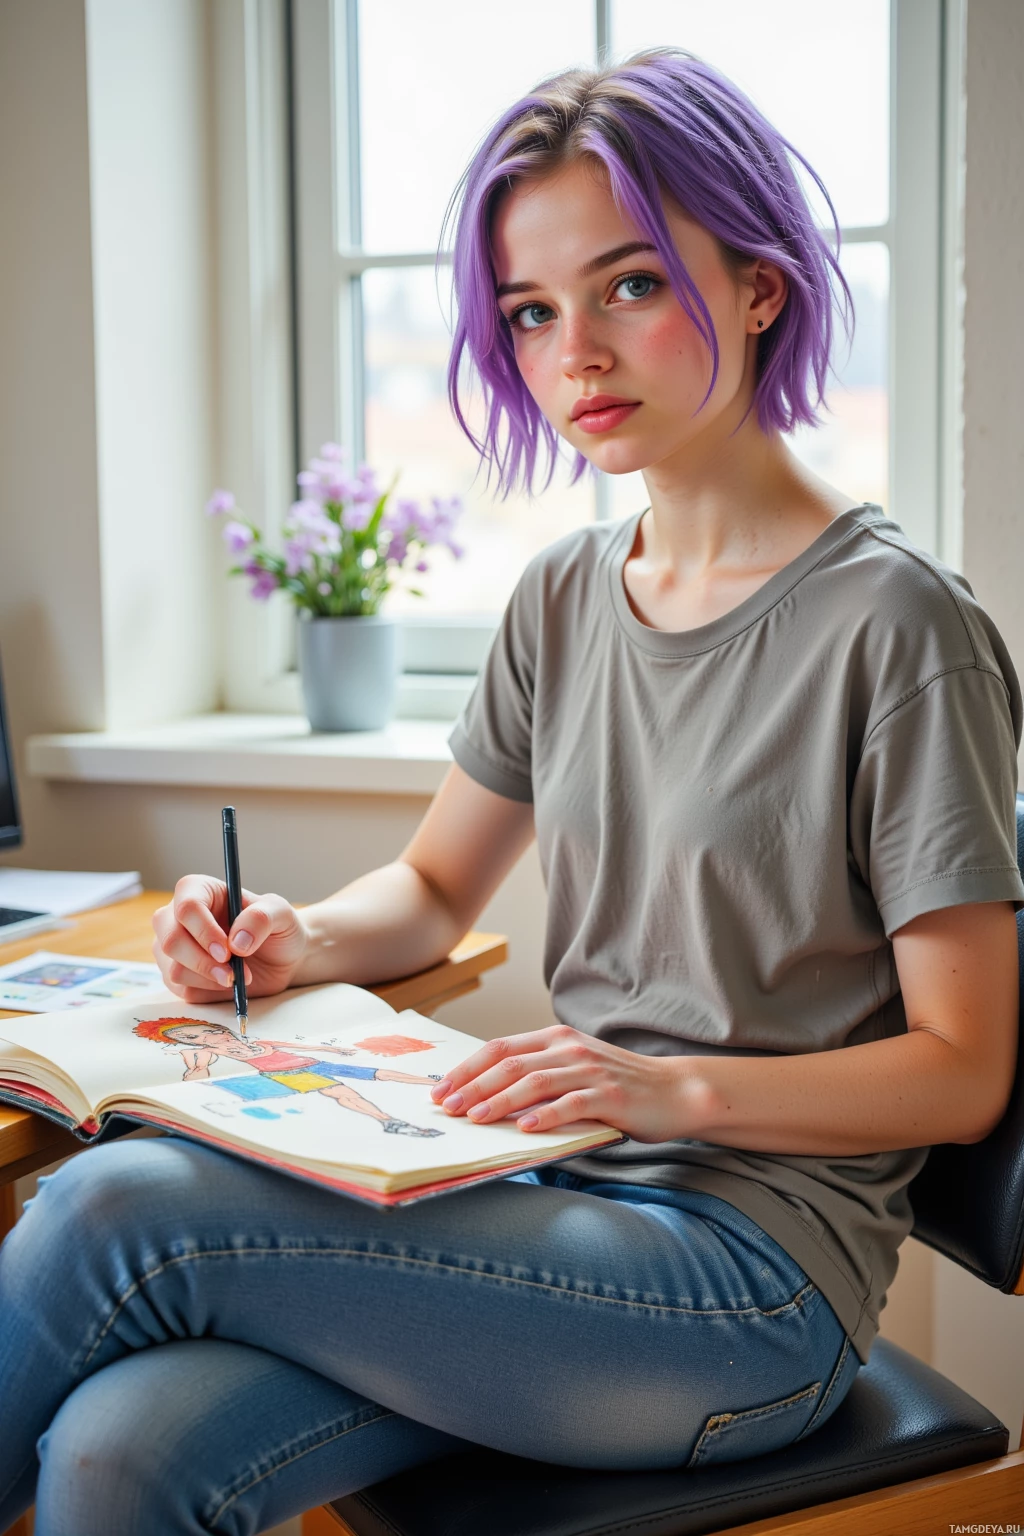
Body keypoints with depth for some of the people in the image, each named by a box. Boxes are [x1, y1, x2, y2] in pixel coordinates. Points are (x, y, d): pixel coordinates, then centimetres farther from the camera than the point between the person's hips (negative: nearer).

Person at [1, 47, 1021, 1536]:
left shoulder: (896, 622, -11)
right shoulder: (565, 596, 10)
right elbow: (434, 887, 21)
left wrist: (681, 1086, -24)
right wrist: (297, 939, -1)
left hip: (756, 1272, -5)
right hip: (564, 1213, 6)